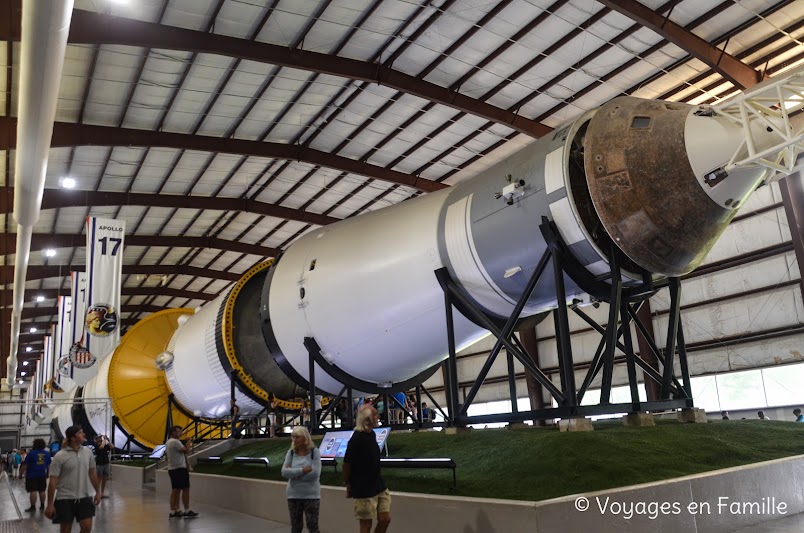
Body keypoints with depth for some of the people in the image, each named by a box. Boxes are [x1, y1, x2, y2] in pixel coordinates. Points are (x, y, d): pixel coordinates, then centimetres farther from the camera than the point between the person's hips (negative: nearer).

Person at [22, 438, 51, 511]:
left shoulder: (31, 453, -10)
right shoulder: (47, 453, 3)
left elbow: (25, 465, -9)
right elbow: (49, 465, 9)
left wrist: (22, 472, 6)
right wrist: (47, 474, 20)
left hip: (32, 475, -5)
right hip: (42, 475, 5)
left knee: (33, 491, -3)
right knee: (42, 491, 11)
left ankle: (33, 507, -2)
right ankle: (42, 505, 18)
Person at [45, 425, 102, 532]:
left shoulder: (88, 452, 3)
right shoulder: (60, 456, -12)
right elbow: (53, 481, -10)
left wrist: (98, 492, 12)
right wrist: (50, 504, -11)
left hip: (84, 498, 4)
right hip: (65, 499, -4)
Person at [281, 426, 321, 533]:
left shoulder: (314, 452, -7)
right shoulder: (291, 453, 2)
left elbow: (315, 473, -17)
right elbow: (284, 472, -10)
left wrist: (294, 473, -12)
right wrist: (302, 470, -19)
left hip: (311, 496, -3)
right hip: (294, 495, 3)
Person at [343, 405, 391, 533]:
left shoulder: (371, 434, 5)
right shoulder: (356, 439, -21)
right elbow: (346, 464, -15)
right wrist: (349, 486, -3)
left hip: (379, 486, 8)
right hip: (364, 490, -8)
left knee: (385, 519, 8)